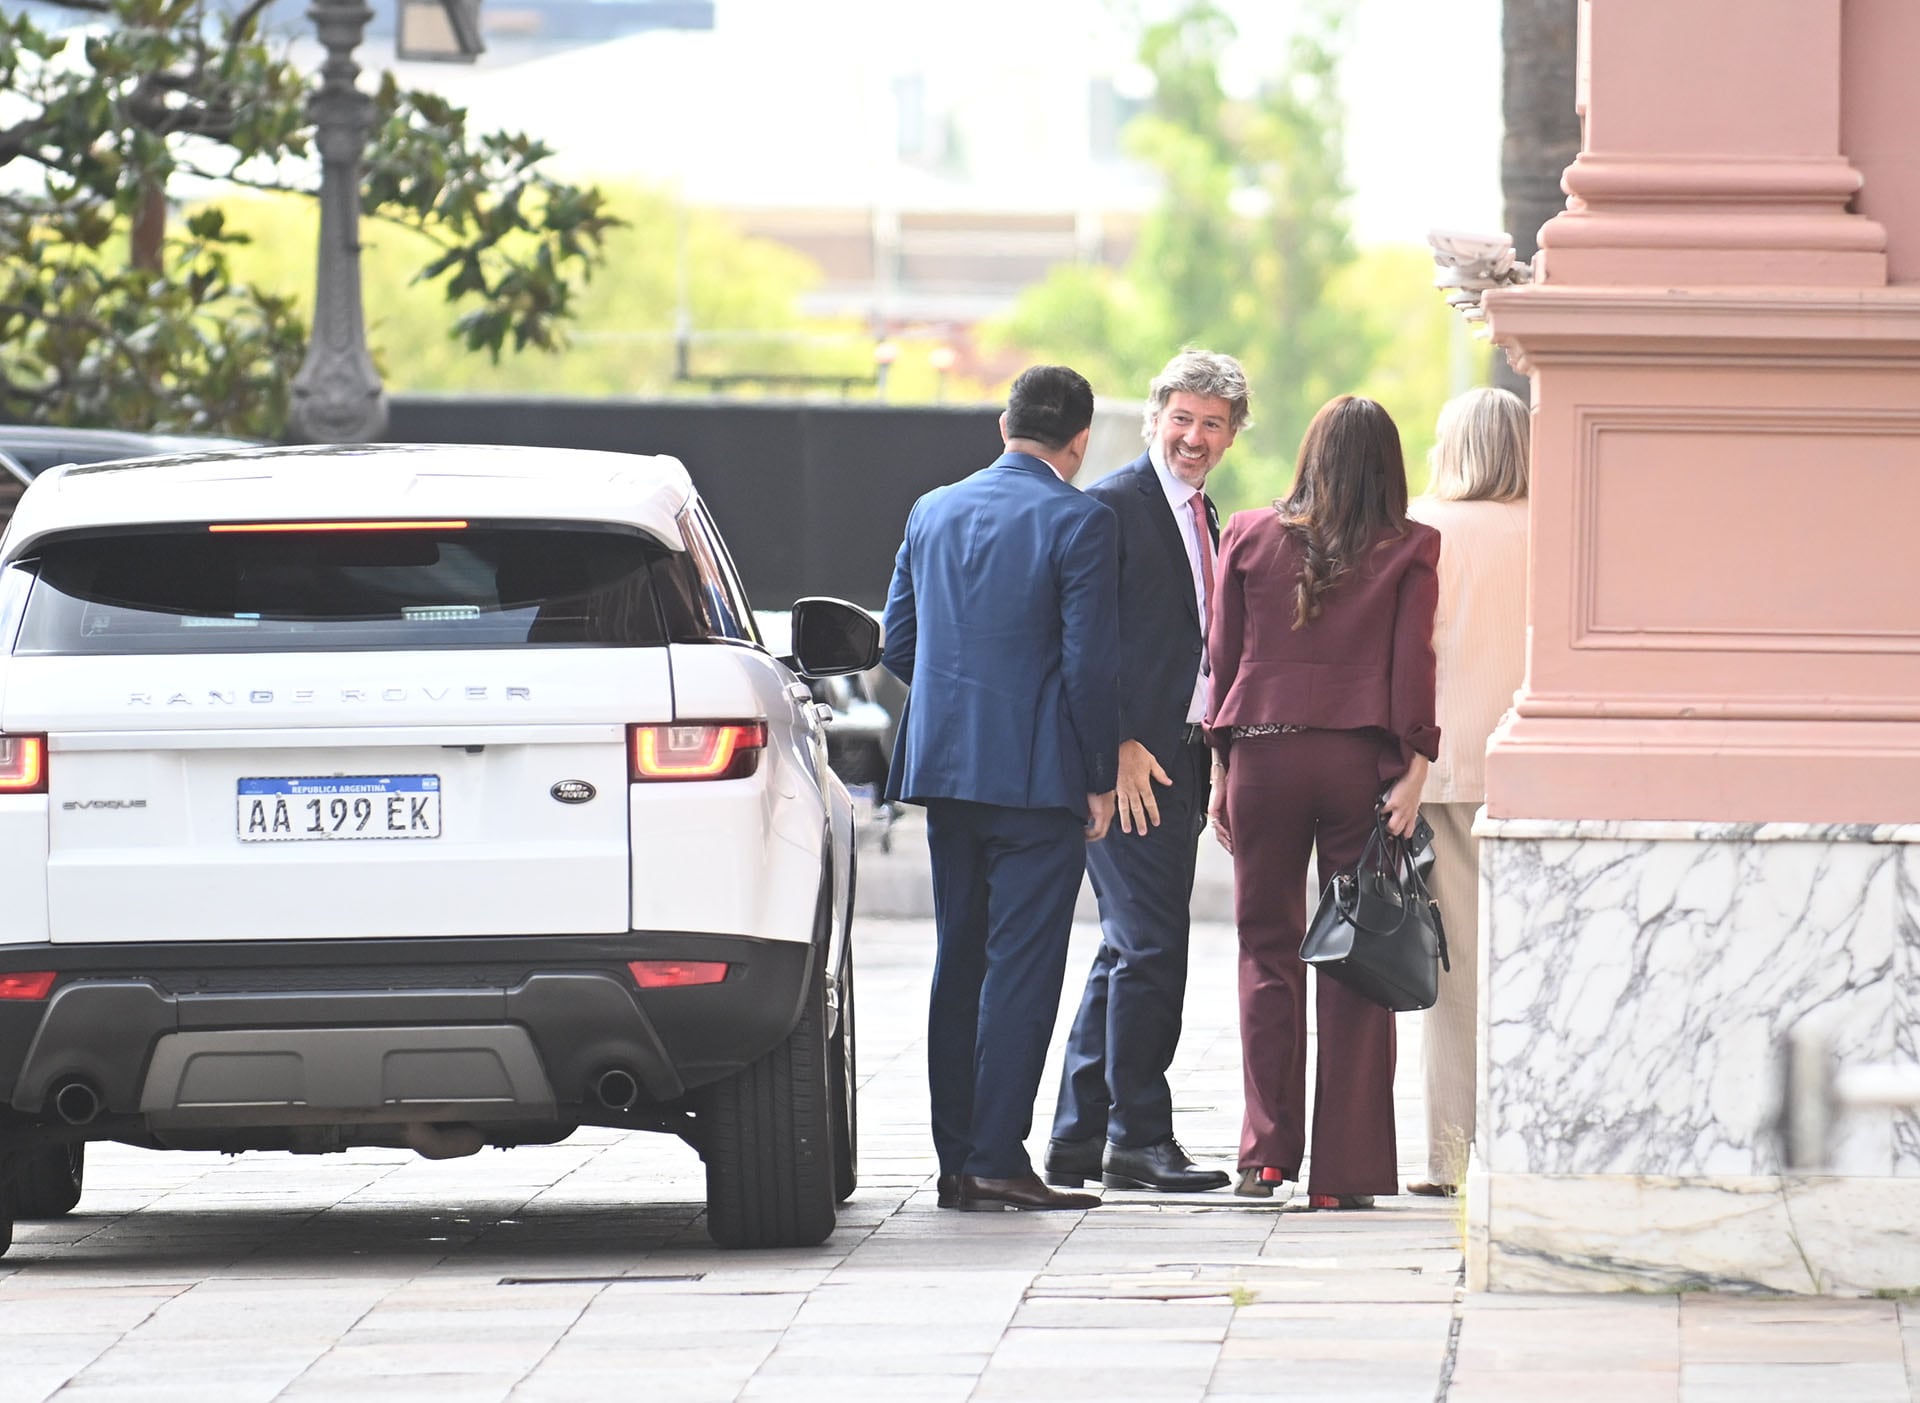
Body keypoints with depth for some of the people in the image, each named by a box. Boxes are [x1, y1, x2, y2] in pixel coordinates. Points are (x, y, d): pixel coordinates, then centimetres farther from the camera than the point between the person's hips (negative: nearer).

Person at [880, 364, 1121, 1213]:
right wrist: (1098, 778, -3)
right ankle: (997, 1160, -9)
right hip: (1037, 777, -6)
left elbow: (899, 644, 12)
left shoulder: (933, 513, 9)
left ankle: (957, 1161, 11)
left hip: (944, 764, 6)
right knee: (1021, 967, -4)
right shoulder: (1078, 522, -9)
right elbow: (1090, 662, -12)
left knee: (958, 963, 11)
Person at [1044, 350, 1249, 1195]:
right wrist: (1119, 747, -19)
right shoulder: (1112, 507, -8)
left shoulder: (1203, 518, 19)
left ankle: (1079, 1140, 14)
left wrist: (1213, 768, 15)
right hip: (1130, 766, -9)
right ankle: (1138, 1136, -5)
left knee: (1129, 953, 10)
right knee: (1151, 948, -10)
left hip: (1179, 766, 9)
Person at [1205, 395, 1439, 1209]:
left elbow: (1223, 655, 7)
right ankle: (1344, 1170, 2)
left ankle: (1268, 1150, 4)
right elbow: (1412, 662, -6)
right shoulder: (1409, 552, -1)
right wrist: (1412, 771, -6)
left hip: (1264, 753, 1)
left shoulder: (1250, 538, 4)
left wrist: (1223, 771, 12)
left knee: (1267, 952, 11)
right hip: (1361, 761, -1)